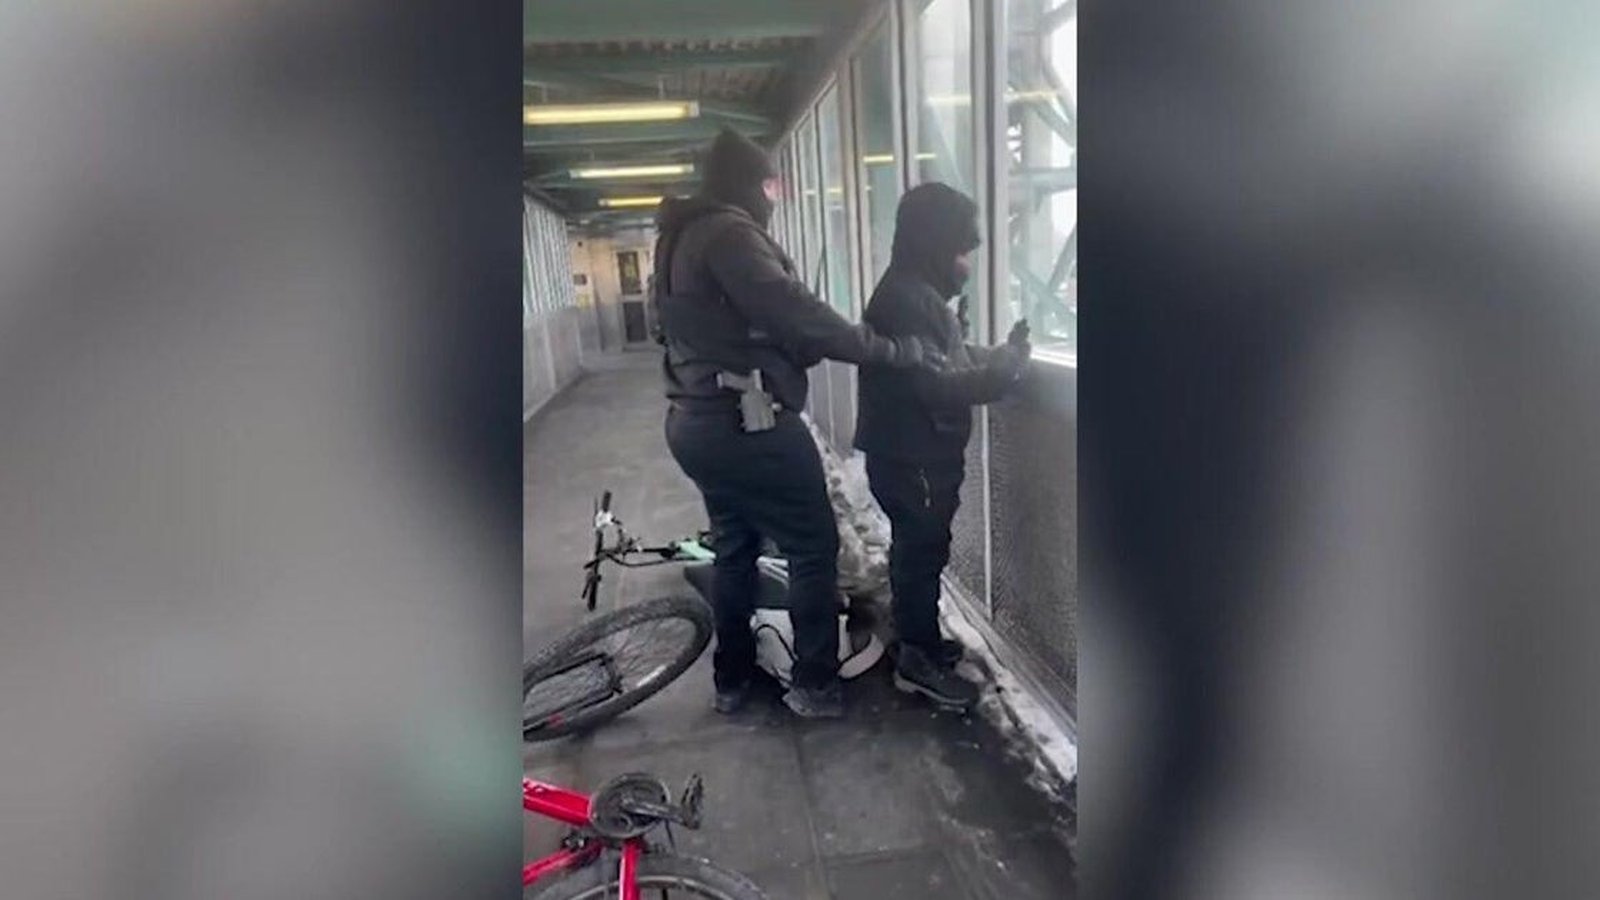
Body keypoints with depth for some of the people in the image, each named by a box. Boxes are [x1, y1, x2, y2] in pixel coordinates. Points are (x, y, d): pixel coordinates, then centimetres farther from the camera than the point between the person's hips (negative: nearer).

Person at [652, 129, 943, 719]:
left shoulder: (681, 238, 17)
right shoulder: (728, 232, -14)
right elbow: (796, 317, -23)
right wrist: (894, 351, -19)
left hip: (697, 423, 10)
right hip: (746, 424, -10)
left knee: (734, 549, 19)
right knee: (814, 549, 2)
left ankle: (731, 680, 30)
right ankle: (814, 685, 12)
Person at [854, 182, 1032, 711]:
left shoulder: (919, 293, 12)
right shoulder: (904, 299, -21)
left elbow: (944, 366, 16)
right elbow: (937, 387, -27)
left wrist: (1001, 354, 4)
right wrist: (1006, 367, -21)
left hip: (921, 453, 10)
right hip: (910, 458, -10)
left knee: (919, 551, 19)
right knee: (922, 553, 1)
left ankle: (920, 641, 34)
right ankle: (919, 661, 16)